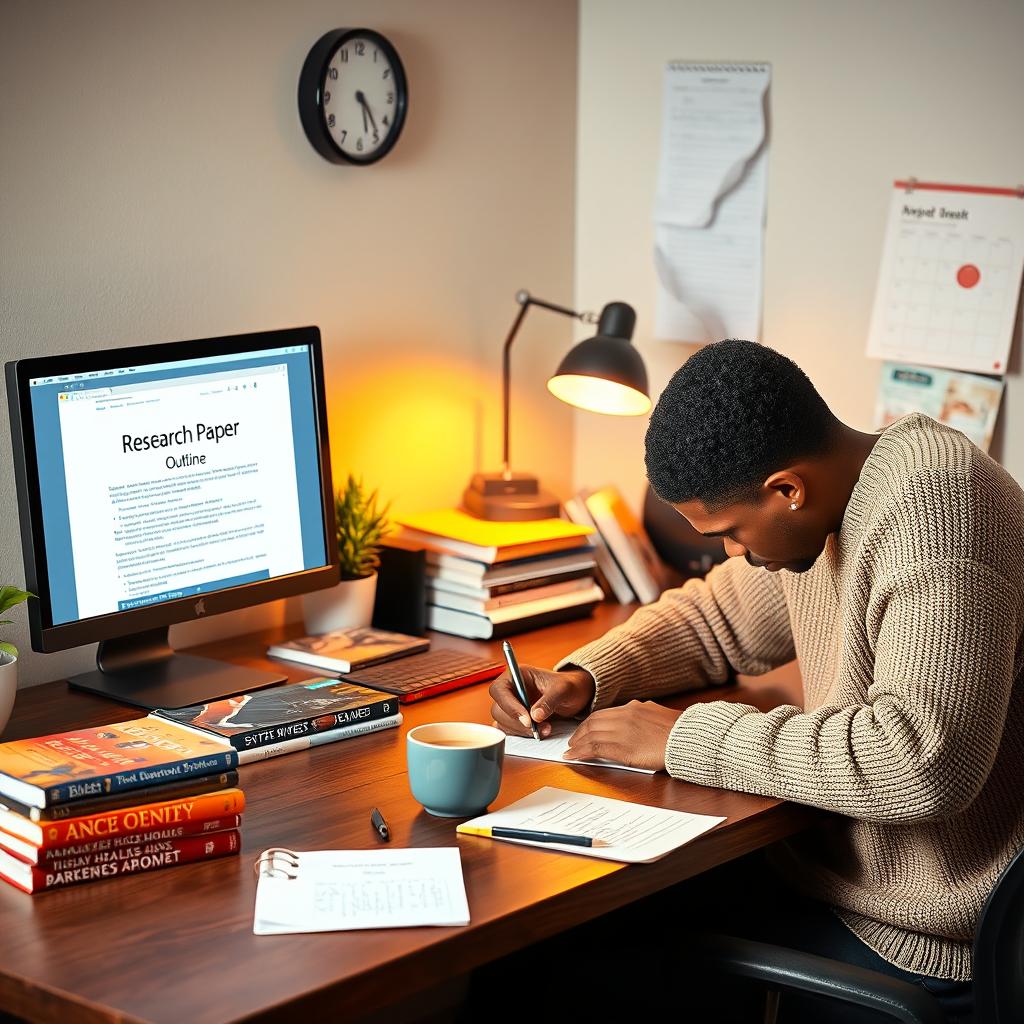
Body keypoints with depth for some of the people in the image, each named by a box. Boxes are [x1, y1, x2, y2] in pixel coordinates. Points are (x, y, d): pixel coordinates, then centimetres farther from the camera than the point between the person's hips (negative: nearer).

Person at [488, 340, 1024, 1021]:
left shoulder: (931, 503, -25)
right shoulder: (820, 514, 4)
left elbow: (925, 761, -35)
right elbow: (716, 619, 21)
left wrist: (688, 739, -25)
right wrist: (583, 679, 2)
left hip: (919, 947, -8)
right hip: (834, 875, 8)